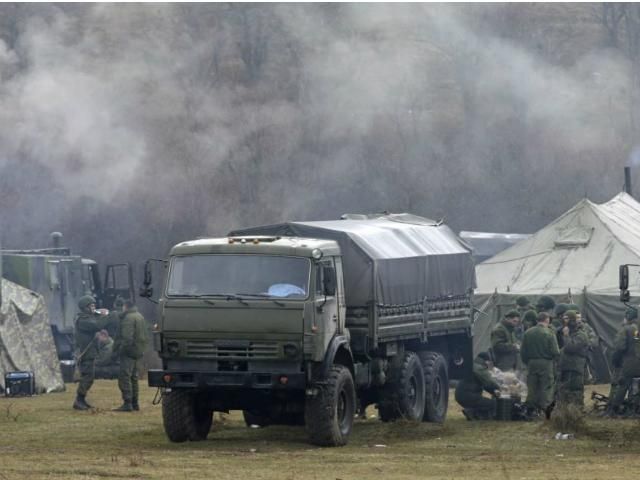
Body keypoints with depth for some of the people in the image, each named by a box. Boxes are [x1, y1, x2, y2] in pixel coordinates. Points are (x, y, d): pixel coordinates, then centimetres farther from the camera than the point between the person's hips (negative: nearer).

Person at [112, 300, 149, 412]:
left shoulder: (128, 318, -15)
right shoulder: (140, 317, 16)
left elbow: (127, 338, -22)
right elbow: (145, 336, 20)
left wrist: (120, 350, -16)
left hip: (129, 352, -10)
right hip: (139, 352, 10)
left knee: (124, 377, -9)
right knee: (133, 378, 16)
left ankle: (127, 403, -15)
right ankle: (135, 403, 18)